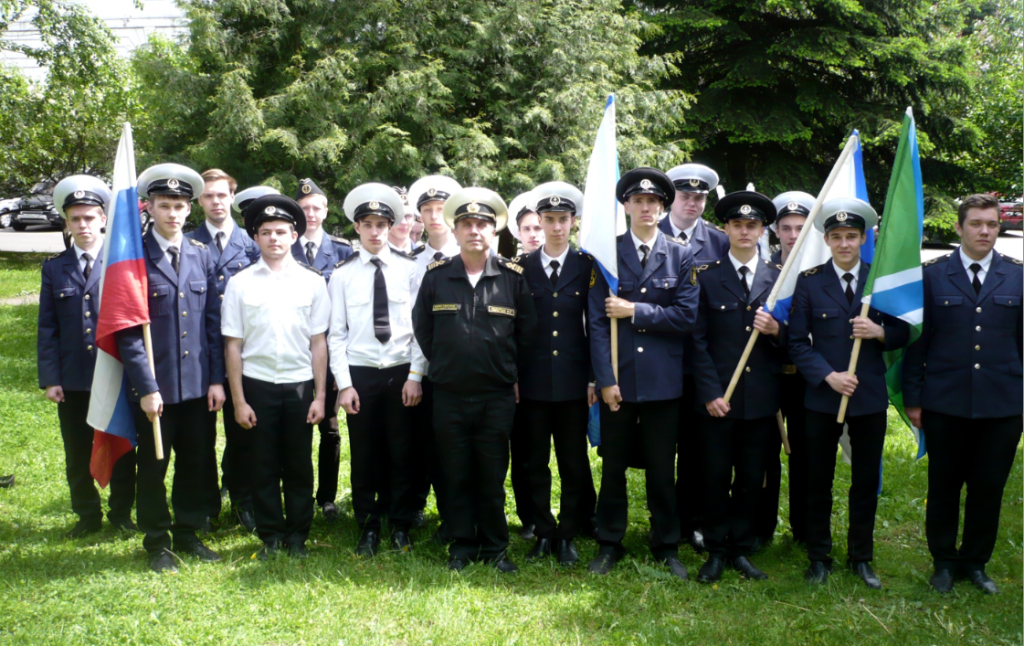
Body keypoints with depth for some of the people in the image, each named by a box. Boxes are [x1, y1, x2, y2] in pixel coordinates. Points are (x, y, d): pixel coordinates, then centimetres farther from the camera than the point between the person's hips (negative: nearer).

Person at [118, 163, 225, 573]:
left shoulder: (202, 255, 7)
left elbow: (213, 322, 7)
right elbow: (127, 331, -8)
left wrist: (217, 379, 2)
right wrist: (146, 387, -13)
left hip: (199, 384, 4)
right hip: (156, 385, -3)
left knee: (198, 463, 13)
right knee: (153, 467, 9)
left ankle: (188, 534, 30)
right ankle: (157, 543, 26)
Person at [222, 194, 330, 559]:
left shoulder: (311, 281, 2)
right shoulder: (240, 283, 1)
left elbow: (319, 342, 2)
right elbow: (233, 345, 1)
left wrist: (320, 395, -1)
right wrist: (238, 400, -2)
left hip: (299, 385, 0)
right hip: (257, 385, 0)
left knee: (299, 466, 8)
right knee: (263, 467, 8)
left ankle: (297, 536, 22)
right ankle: (270, 536, 22)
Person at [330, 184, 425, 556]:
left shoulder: (409, 270, 1)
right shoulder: (343, 274, 2)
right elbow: (337, 333, 1)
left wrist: (415, 376, -5)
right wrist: (344, 383, -5)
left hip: (401, 372, 0)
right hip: (360, 372, 0)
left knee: (402, 453, 6)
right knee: (364, 455, 7)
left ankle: (401, 527, 21)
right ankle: (368, 528, 21)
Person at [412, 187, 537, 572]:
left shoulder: (513, 277, 0)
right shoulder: (436, 275, 2)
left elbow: (527, 331, 8)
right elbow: (422, 328, 12)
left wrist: (506, 369, 8)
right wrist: (444, 366, 11)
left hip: (497, 395, -1)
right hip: (449, 395, 1)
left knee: (493, 475, 7)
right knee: (455, 475, 8)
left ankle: (494, 548, 20)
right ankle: (461, 546, 20)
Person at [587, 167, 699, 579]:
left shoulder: (681, 256, 3)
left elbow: (686, 316, -5)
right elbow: (597, 321, -3)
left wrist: (635, 311, -11)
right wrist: (605, 379, -9)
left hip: (663, 380, 0)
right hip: (618, 379, 0)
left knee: (662, 469, 10)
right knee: (613, 467, 10)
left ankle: (666, 547, 24)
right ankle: (609, 544, 24)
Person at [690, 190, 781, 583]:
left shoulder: (778, 279, 9)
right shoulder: (706, 277, 2)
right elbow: (698, 340, -1)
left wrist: (776, 330, -12)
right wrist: (710, 393, -8)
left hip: (762, 398, 2)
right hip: (718, 397, -2)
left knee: (752, 478, 9)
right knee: (716, 477, 3)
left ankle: (741, 550, 23)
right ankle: (716, 551, 17)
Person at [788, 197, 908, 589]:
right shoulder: (809, 282, -2)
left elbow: (902, 333, 6)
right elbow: (798, 342, -3)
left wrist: (880, 332, -16)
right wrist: (829, 375, -15)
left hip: (870, 396, 1)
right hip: (822, 396, -1)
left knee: (867, 480, 10)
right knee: (819, 481, 7)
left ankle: (861, 557, 25)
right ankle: (819, 557, 21)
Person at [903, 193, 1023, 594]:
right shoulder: (932, 275, 1)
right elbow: (917, 339, 1)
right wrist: (912, 397, -1)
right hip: (945, 405, -1)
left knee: (989, 489, 9)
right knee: (943, 488, 9)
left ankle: (975, 562, 27)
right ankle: (944, 562, 25)